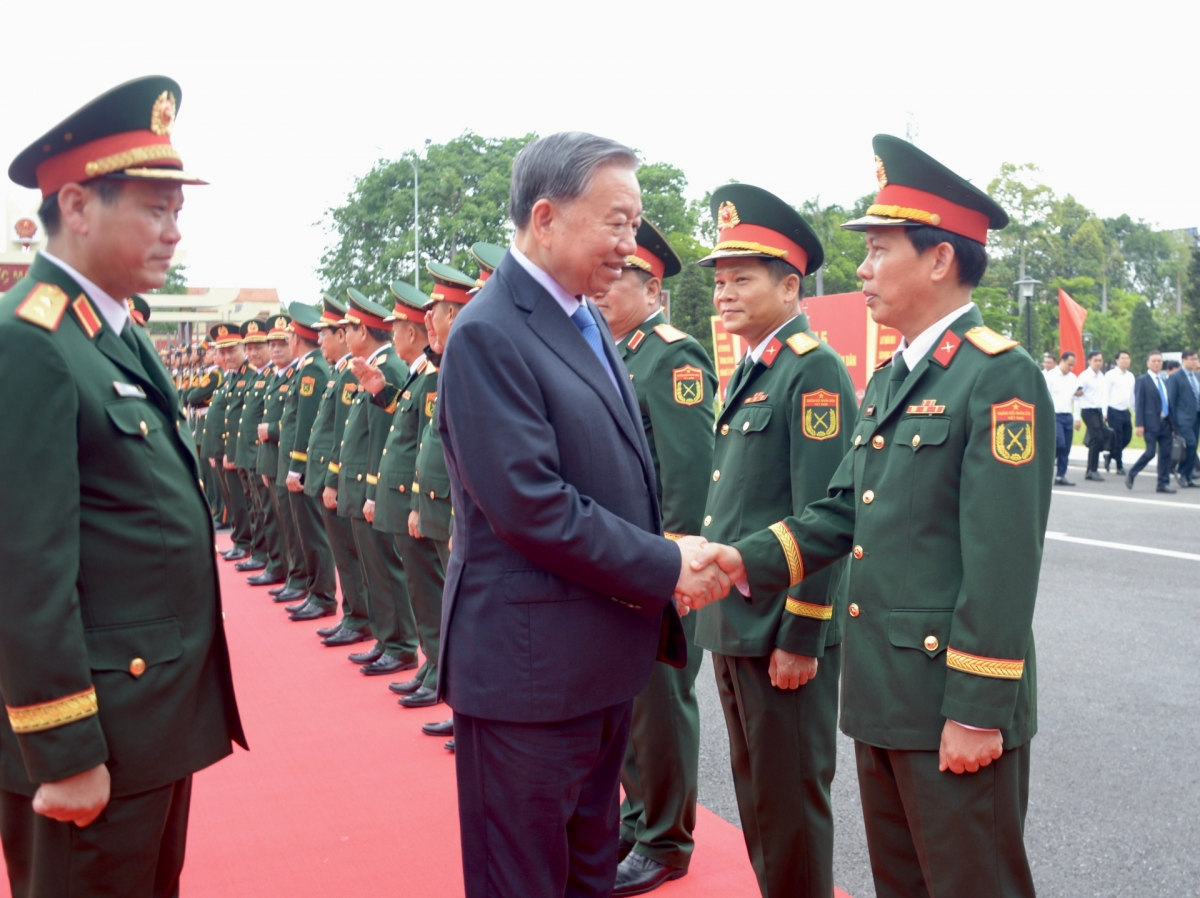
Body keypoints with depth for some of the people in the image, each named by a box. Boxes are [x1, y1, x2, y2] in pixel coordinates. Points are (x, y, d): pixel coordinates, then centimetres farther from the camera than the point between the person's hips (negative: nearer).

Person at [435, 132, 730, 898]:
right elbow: (532, 507, -24)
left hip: (605, 658, 9)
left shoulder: (588, 325, 11)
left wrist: (674, 562, -1)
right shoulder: (489, 335, -17)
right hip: (530, 667, -9)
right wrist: (666, 568, -16)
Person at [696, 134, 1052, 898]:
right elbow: (843, 513, 12)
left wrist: (978, 709, -19)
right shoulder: (889, 378, 13)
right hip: (881, 691, 8)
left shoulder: (1000, 376, -15)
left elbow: (1003, 557, -19)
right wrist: (749, 559, -3)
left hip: (954, 700, -8)